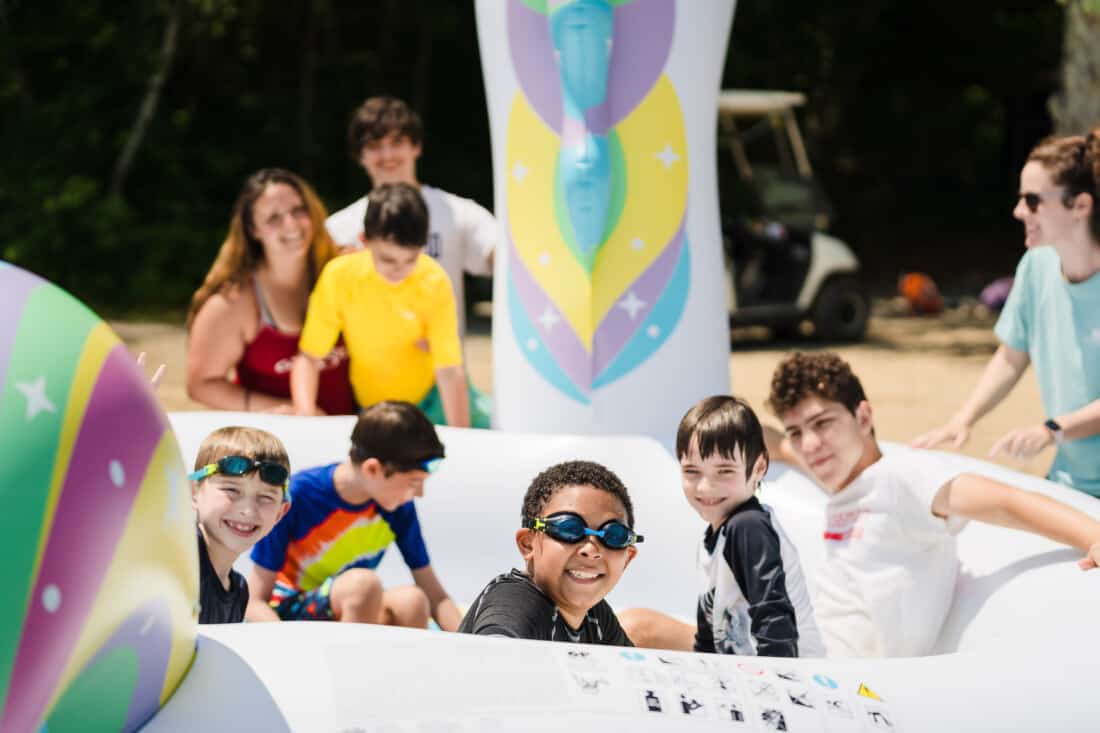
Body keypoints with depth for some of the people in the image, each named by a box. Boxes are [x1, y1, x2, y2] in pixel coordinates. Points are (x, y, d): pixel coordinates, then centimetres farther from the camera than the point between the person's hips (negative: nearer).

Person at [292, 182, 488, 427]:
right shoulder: (339, 275, -15)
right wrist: (305, 416, -26)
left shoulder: (434, 282, -17)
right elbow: (308, 358, -9)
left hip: (430, 398, 1)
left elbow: (449, 371, -20)